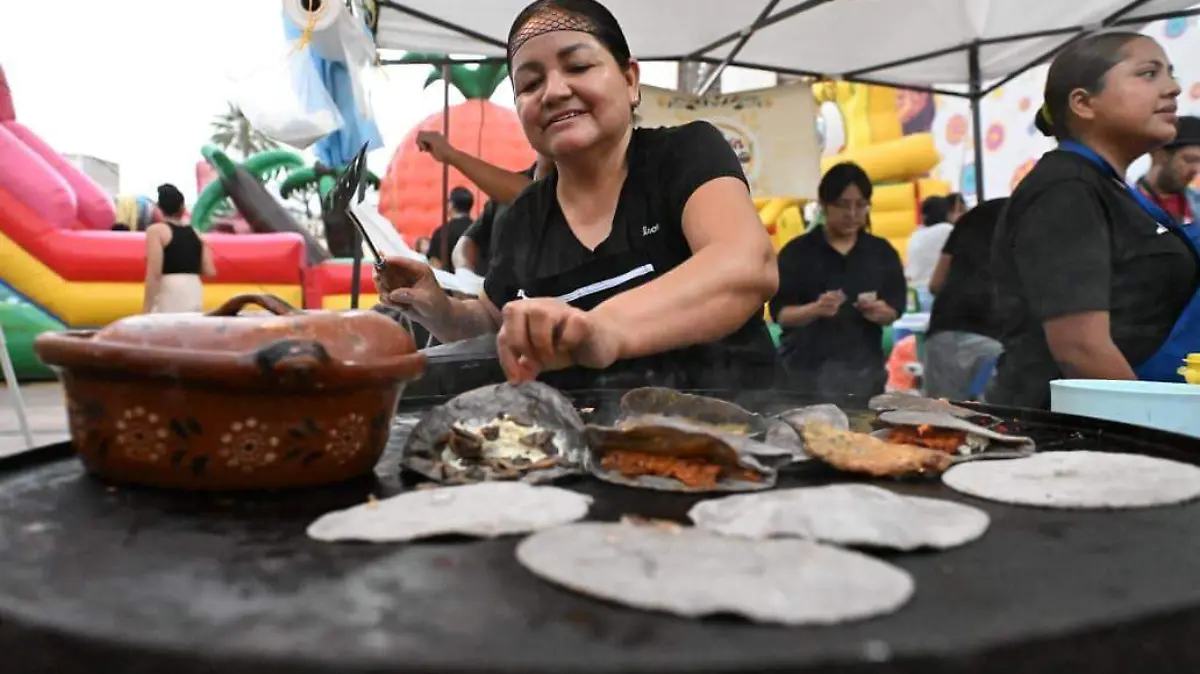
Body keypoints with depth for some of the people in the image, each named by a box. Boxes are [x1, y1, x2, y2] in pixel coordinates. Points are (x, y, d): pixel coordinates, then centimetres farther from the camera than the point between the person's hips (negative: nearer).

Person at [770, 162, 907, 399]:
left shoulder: (882, 252, 7)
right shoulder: (797, 251, -2)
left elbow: (894, 309, 7)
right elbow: (780, 313, -6)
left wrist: (880, 312, -15)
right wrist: (815, 309, -24)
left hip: (863, 369, 3)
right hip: (805, 368, -2)